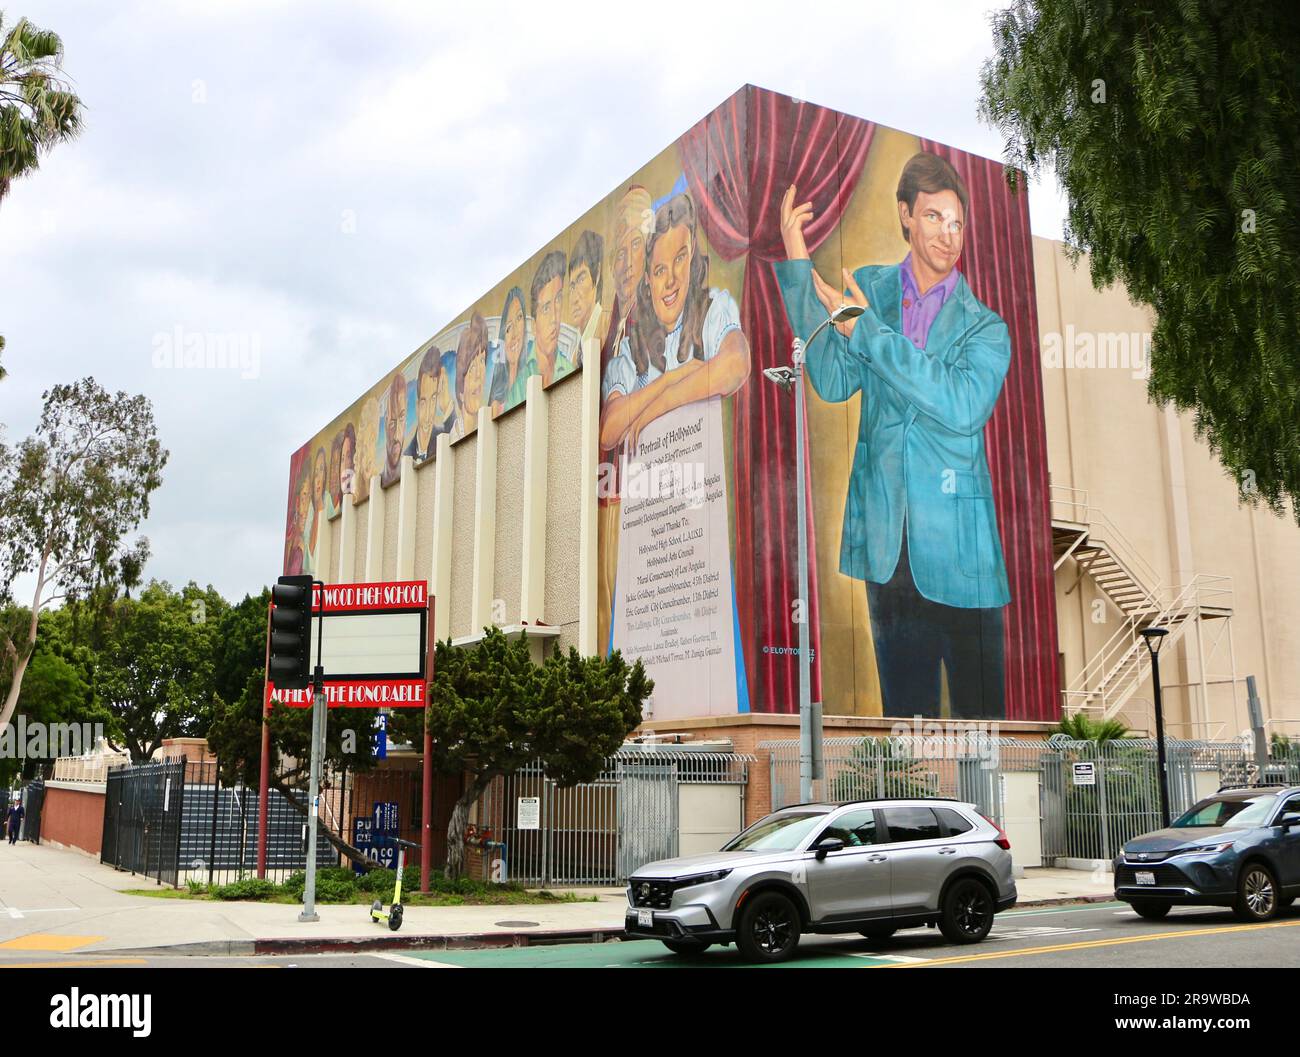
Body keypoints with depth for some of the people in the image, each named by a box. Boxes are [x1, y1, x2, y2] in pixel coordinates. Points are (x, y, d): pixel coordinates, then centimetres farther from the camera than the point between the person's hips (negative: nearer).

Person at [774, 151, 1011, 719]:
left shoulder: (985, 327, 2)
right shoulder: (868, 288, 8)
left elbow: (965, 407, -17)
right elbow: (834, 380, -6)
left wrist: (869, 332, -15)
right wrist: (799, 265, -13)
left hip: (957, 543, -1)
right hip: (887, 540, 2)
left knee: (980, 707, 5)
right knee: (904, 706, 11)